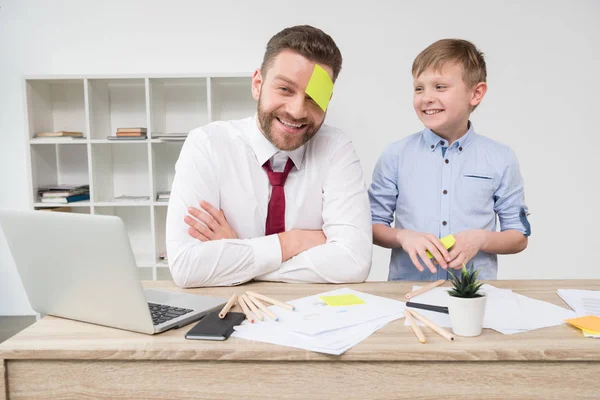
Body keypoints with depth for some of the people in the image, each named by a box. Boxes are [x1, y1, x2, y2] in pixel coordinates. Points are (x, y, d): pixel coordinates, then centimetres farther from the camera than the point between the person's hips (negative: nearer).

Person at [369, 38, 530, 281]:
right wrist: (403, 236, -11)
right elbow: (374, 224, 8)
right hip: (407, 288, -1)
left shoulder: (501, 159, 5)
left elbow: (519, 237, 10)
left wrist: (481, 239, -9)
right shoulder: (396, 155, 4)